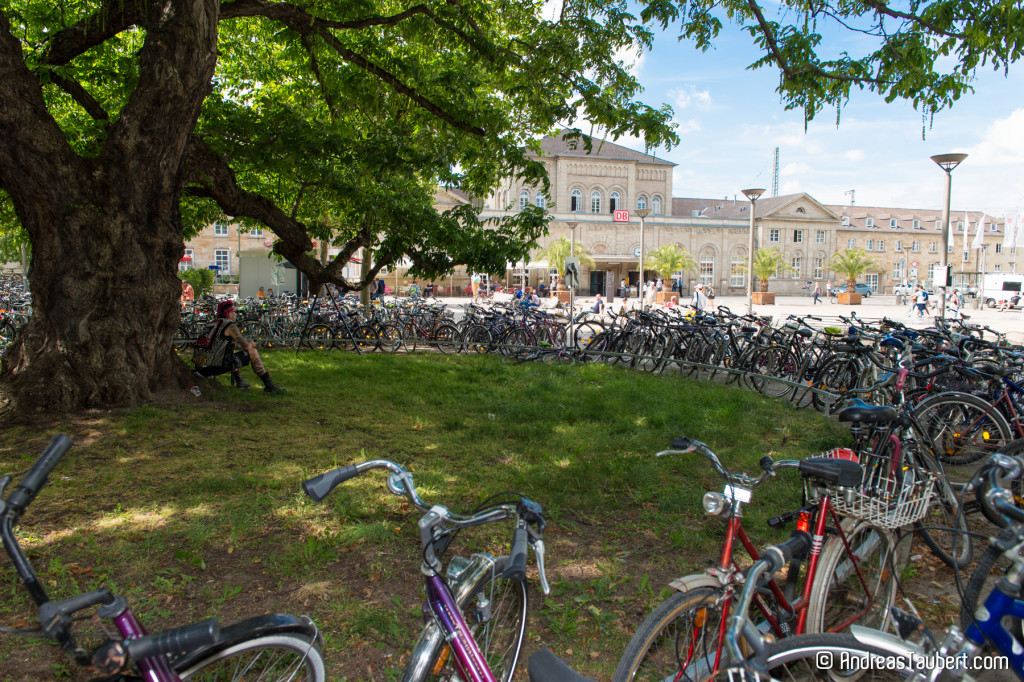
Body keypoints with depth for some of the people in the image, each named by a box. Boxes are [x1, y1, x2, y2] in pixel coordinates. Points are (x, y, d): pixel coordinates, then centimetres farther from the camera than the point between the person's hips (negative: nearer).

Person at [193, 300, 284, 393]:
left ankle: (239, 381, 23)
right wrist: (251, 344, 11)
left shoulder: (216, 324, 19)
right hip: (221, 364, -9)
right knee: (252, 352, -1)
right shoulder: (230, 326, -9)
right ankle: (269, 385, -3)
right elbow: (245, 346, -12)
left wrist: (249, 343, 22)